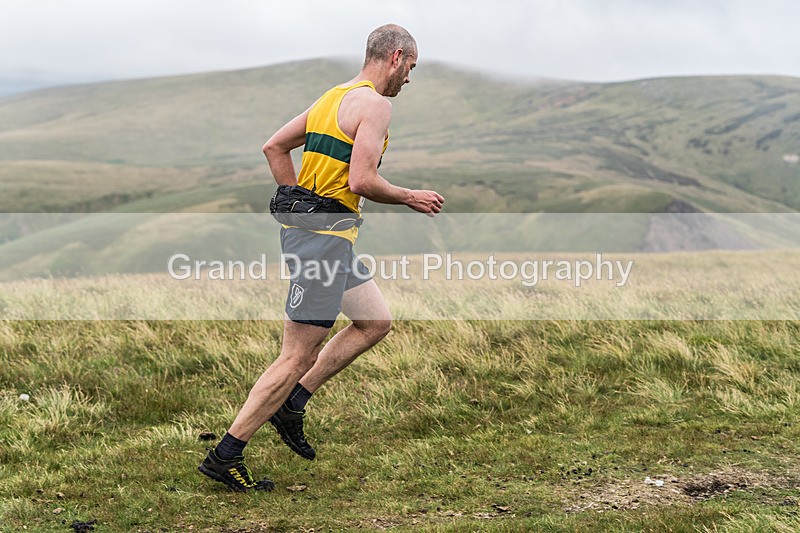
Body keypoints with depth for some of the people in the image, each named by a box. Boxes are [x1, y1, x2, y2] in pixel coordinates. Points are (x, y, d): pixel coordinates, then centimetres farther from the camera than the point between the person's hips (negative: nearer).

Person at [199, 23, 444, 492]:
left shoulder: (335, 96, 17)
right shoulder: (375, 104, -11)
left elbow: (275, 147, 19)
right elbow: (362, 181, -21)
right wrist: (411, 198, -5)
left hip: (308, 224, 10)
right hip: (325, 236, -10)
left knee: (377, 322, 19)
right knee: (299, 356, -5)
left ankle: (292, 403, 17)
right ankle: (225, 457, 0)